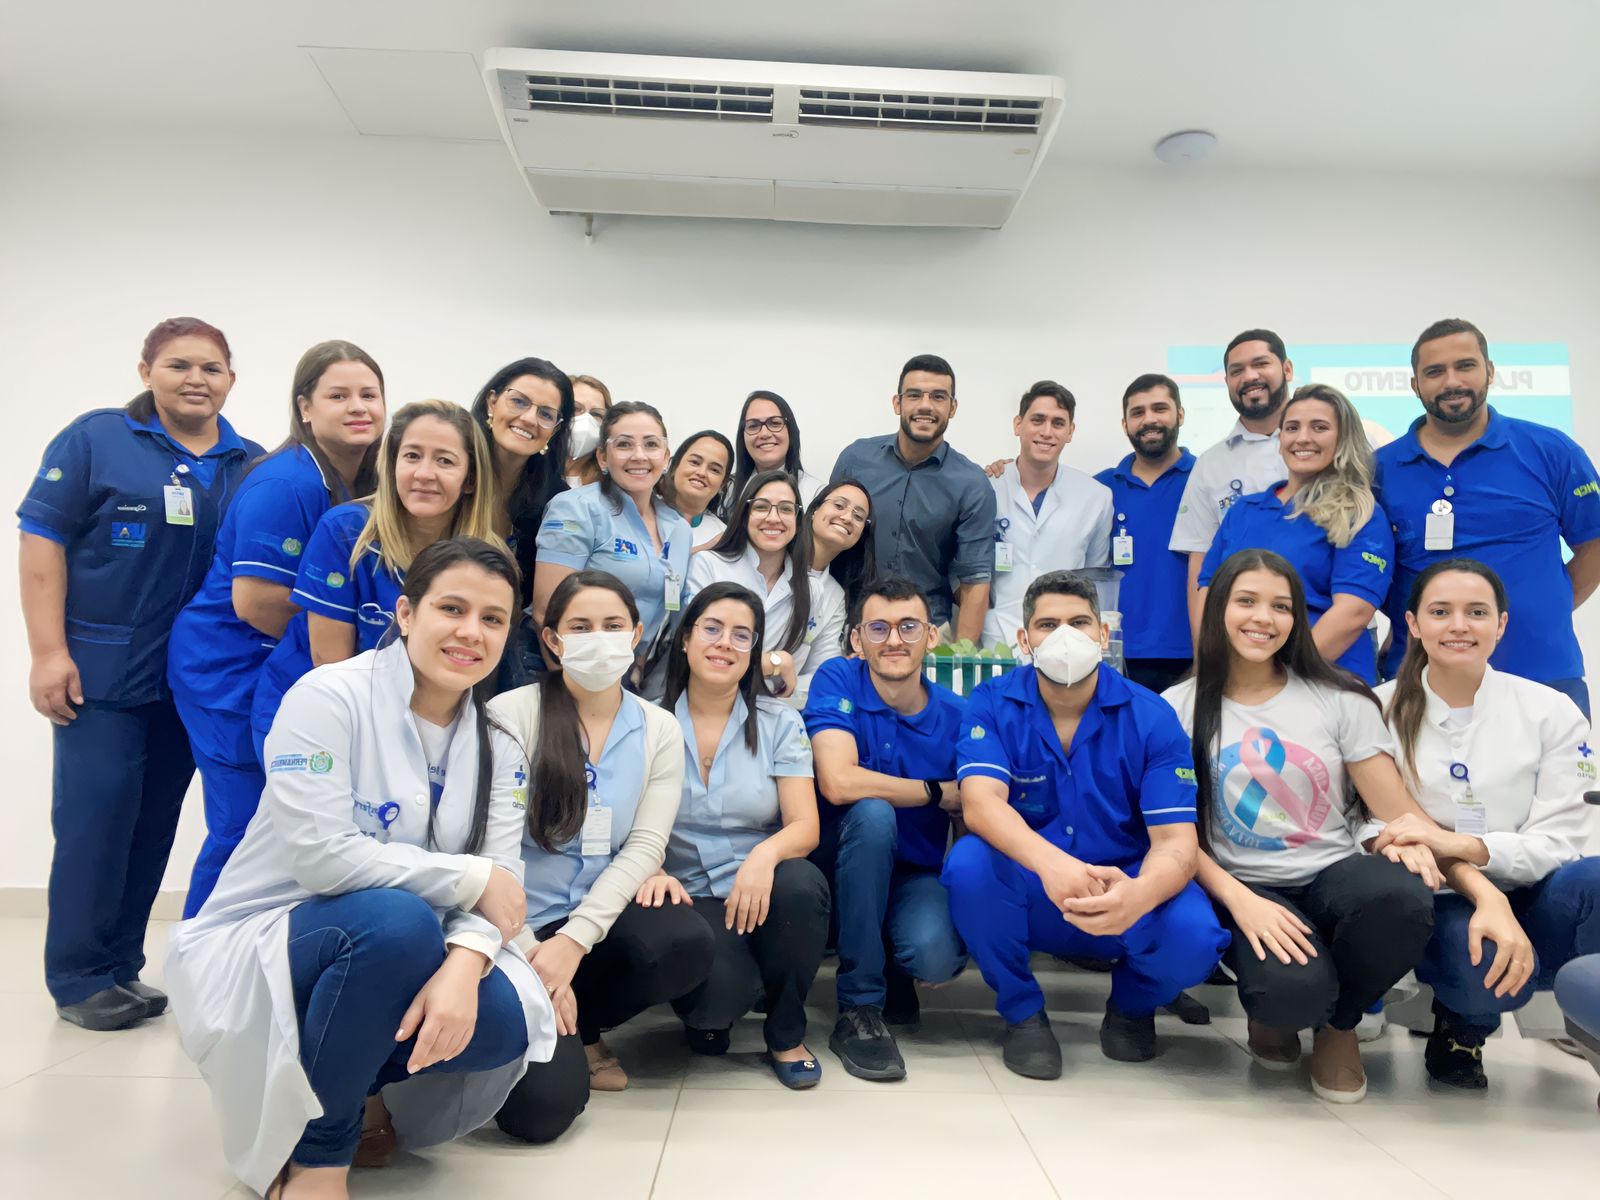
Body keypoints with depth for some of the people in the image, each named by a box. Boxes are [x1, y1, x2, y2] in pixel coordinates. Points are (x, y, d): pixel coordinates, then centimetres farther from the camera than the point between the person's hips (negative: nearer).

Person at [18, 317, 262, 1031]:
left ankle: (121, 967, 23)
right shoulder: (94, 439, -2)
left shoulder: (251, 465, 8)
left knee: (155, 822, 10)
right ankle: (80, 978, 13)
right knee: (95, 816, -1)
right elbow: (42, 542, -5)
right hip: (102, 671, -4)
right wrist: (48, 651, -12)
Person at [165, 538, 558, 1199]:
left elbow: (500, 878, -9)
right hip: (259, 949, -4)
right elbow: (320, 854, -26)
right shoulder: (329, 697, -16)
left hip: (393, 958, 5)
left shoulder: (496, 744, 1)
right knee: (396, 918, -35)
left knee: (505, 1021, -24)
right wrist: (470, 879, -20)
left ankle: (354, 1085, 10)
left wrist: (464, 963, -30)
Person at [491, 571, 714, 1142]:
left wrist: (573, 941, -17)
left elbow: (644, 847, -4)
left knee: (688, 943, -29)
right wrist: (529, 951, -17)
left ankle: (578, 1031, 2)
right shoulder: (512, 714, -6)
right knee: (544, 1106, -22)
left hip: (598, 919, 4)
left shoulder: (658, 729, 3)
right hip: (516, 929, -3)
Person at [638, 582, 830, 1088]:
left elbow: (805, 826, -5)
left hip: (761, 895, 2)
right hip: (688, 898, -2)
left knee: (801, 883, -33)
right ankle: (709, 1015, 10)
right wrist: (651, 869, -24)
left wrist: (766, 855, -28)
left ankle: (786, 1035, -4)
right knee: (722, 986, -33)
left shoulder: (779, 723, 4)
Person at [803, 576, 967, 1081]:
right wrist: (939, 792, -16)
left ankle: (894, 974, 13)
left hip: (915, 873, 1)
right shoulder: (837, 680, -11)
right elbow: (838, 783, -26)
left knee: (936, 956, -30)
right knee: (873, 812, -33)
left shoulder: (955, 714, -5)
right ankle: (858, 1010, -17)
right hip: (842, 867, -1)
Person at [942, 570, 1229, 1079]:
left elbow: (1177, 840, -17)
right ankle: (1022, 1012, -2)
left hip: (1123, 901, 0)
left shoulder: (1151, 717, -8)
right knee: (970, 861, -31)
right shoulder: (992, 704, -8)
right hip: (1025, 899, 0)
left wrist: (1139, 894, -41)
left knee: (1192, 934, -31)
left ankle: (1132, 1006, 9)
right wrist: (1051, 864, -46)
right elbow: (981, 803, -24)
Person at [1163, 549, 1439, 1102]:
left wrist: (1412, 841, -25)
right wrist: (1240, 901, -19)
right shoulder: (1179, 709, 0)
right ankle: (1274, 1008, 9)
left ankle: (1338, 1023, 1)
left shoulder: (1340, 698, 4)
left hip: (1334, 874, 3)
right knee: (1293, 990, -35)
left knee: (1403, 896, -34)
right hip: (1245, 890, -2)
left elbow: (1397, 808, 0)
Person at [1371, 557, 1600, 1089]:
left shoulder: (1552, 711, 1)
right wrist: (1483, 895, -24)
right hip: (1438, 906, 0)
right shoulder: (1381, 710, -2)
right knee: (1486, 966, -35)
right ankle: (1459, 1028, 4)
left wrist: (1457, 844, -25)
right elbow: (1383, 831, -6)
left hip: (1533, 902, 1)